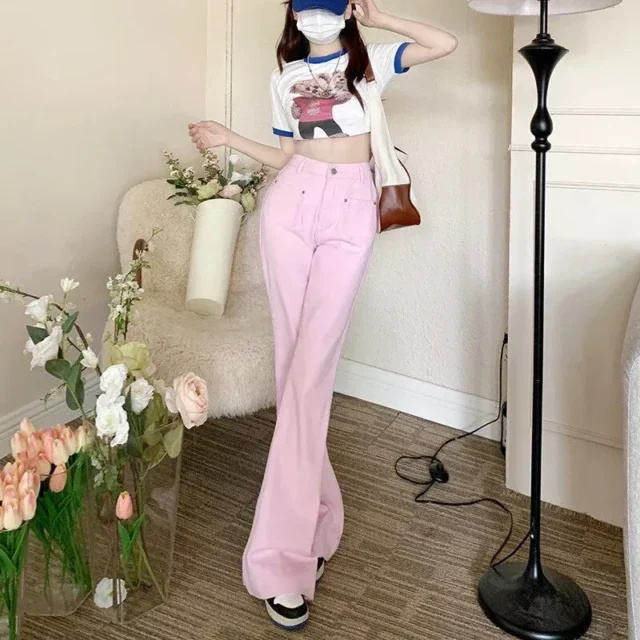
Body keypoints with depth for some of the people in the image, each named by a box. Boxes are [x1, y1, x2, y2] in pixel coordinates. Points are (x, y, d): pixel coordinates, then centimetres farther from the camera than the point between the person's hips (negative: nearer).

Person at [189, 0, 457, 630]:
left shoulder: (369, 63, 9)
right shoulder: (283, 78, 17)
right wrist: (228, 139, 14)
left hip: (349, 211, -3)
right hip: (290, 204, 4)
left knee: (312, 364, -13)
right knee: (292, 359, -1)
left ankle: (282, 557, -12)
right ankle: (315, 514, 11)